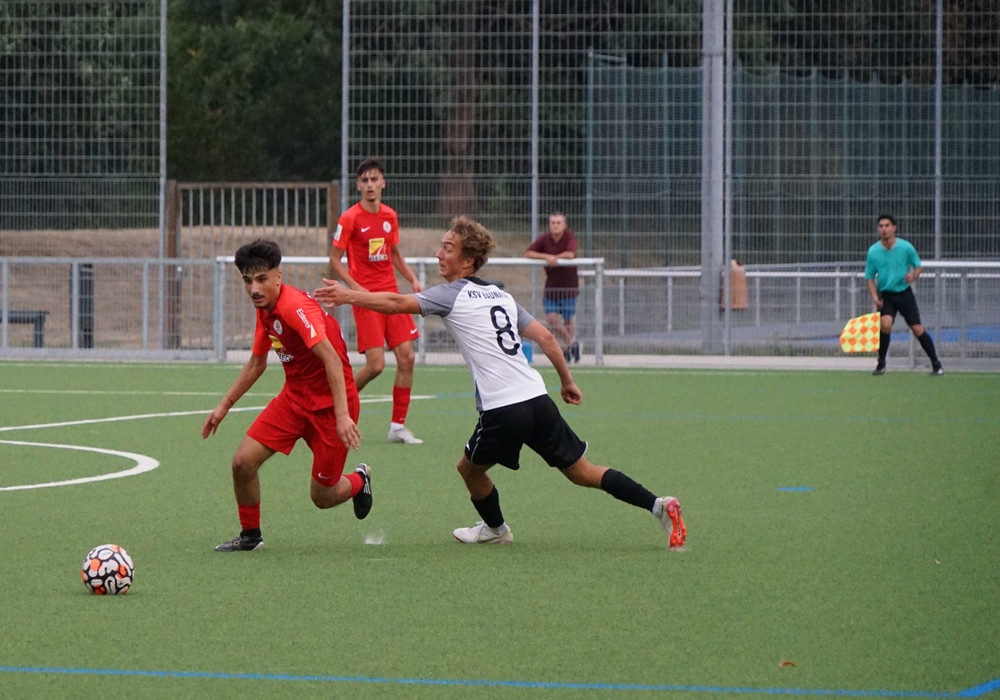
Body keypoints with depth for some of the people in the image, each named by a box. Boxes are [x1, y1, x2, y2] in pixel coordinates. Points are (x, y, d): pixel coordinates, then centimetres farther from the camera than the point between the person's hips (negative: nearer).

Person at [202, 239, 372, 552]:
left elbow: (330, 357, -35)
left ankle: (359, 481, 35)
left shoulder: (295, 307, -26)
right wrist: (225, 405, 19)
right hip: (294, 396, 7)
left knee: (322, 496, 1)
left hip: (330, 403, -7)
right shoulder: (265, 309, 2)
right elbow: (256, 363, 19)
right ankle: (250, 535, 13)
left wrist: (342, 415, -43)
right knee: (243, 461, -8)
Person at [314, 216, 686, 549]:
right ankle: (657, 504, 1)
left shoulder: (453, 296, 0)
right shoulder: (501, 296, 19)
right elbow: (545, 337, 18)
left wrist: (348, 296, 0)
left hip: (502, 411, -7)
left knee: (470, 467, 20)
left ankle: (495, 528, 38)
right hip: (538, 399, 7)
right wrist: (567, 380, 25)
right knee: (581, 471, 11)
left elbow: (397, 303, -7)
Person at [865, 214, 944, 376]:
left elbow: (917, 265, 7)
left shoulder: (906, 247, -8)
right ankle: (881, 363, -5)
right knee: (885, 325, -24)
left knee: (917, 329, -4)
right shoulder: (873, 251, -5)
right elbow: (869, 277, 4)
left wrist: (913, 276, -16)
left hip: (904, 293, 0)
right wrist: (875, 296, -10)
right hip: (886, 295, 0)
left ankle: (936, 364, 10)